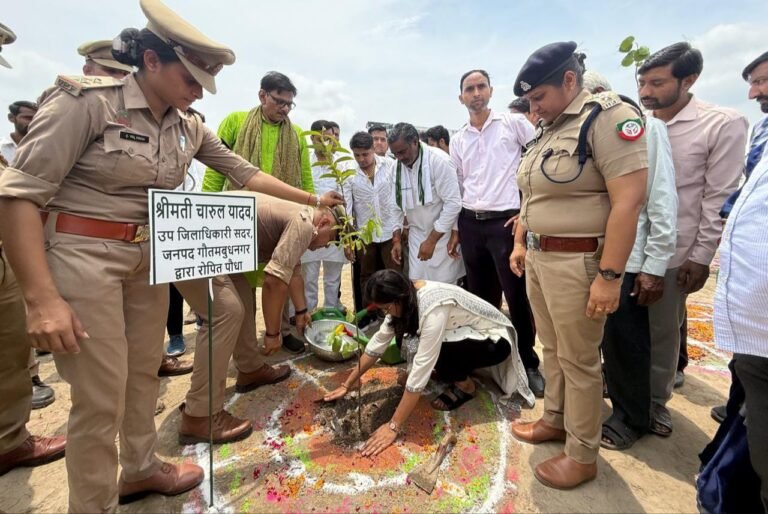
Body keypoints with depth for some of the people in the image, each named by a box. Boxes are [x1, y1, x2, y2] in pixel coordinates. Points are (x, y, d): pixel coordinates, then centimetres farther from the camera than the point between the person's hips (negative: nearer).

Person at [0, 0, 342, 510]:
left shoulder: (189, 126, 4)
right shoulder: (88, 99, -14)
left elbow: (244, 172, 11)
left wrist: (310, 200, 9)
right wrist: (42, 297, -24)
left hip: (150, 255, 6)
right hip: (83, 254, -6)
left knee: (145, 371, 17)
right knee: (101, 395, -1)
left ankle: (140, 469, 41)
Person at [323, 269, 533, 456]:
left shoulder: (434, 307, -35)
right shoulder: (406, 296, -10)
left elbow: (420, 372, -35)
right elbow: (378, 342, -3)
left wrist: (393, 427, -29)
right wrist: (347, 385, 0)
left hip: (496, 339, -8)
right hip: (465, 333, 8)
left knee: (428, 350, -31)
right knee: (407, 341, -9)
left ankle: (465, 385, -2)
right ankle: (460, 369, 10)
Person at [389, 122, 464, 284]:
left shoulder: (439, 160, -18)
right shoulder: (397, 167, 0)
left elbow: (453, 203, -20)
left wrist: (431, 240, -18)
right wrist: (396, 240, 5)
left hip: (442, 236, -5)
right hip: (417, 235, 5)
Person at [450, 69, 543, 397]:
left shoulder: (513, 123, 1)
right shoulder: (458, 140, 13)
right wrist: (455, 231, 12)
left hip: (506, 220, -4)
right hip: (471, 224, 4)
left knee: (517, 297, -1)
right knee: (481, 296, 12)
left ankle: (528, 364, 17)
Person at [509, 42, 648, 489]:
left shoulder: (608, 116, -12)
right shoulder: (547, 130, 13)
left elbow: (629, 200, -19)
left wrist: (610, 276, -22)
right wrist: (520, 244, 17)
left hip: (577, 262, -8)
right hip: (538, 258, 8)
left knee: (579, 361, 5)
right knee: (553, 350, 19)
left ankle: (583, 457, 24)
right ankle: (555, 421, 39)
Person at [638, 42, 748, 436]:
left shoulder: (723, 125, -5)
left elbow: (720, 198, -6)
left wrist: (701, 256, -9)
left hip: (670, 251, -3)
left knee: (663, 331, 9)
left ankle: (656, 399, 29)